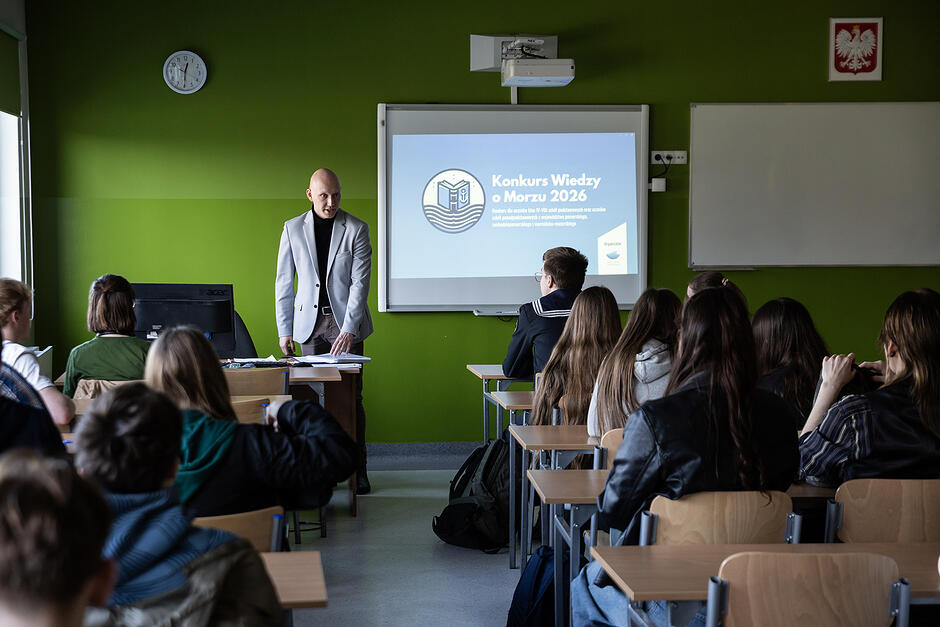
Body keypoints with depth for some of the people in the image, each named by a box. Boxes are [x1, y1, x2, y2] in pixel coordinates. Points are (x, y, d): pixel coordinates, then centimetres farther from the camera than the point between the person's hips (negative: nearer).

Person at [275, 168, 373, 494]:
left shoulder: (356, 229, -2)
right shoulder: (293, 229, 5)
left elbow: (360, 282, -8)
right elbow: (284, 282, 8)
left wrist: (349, 329, -17)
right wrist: (284, 330, 4)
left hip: (345, 321, -2)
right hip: (310, 321, 2)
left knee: (351, 396, -2)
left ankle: (357, 470, 5)